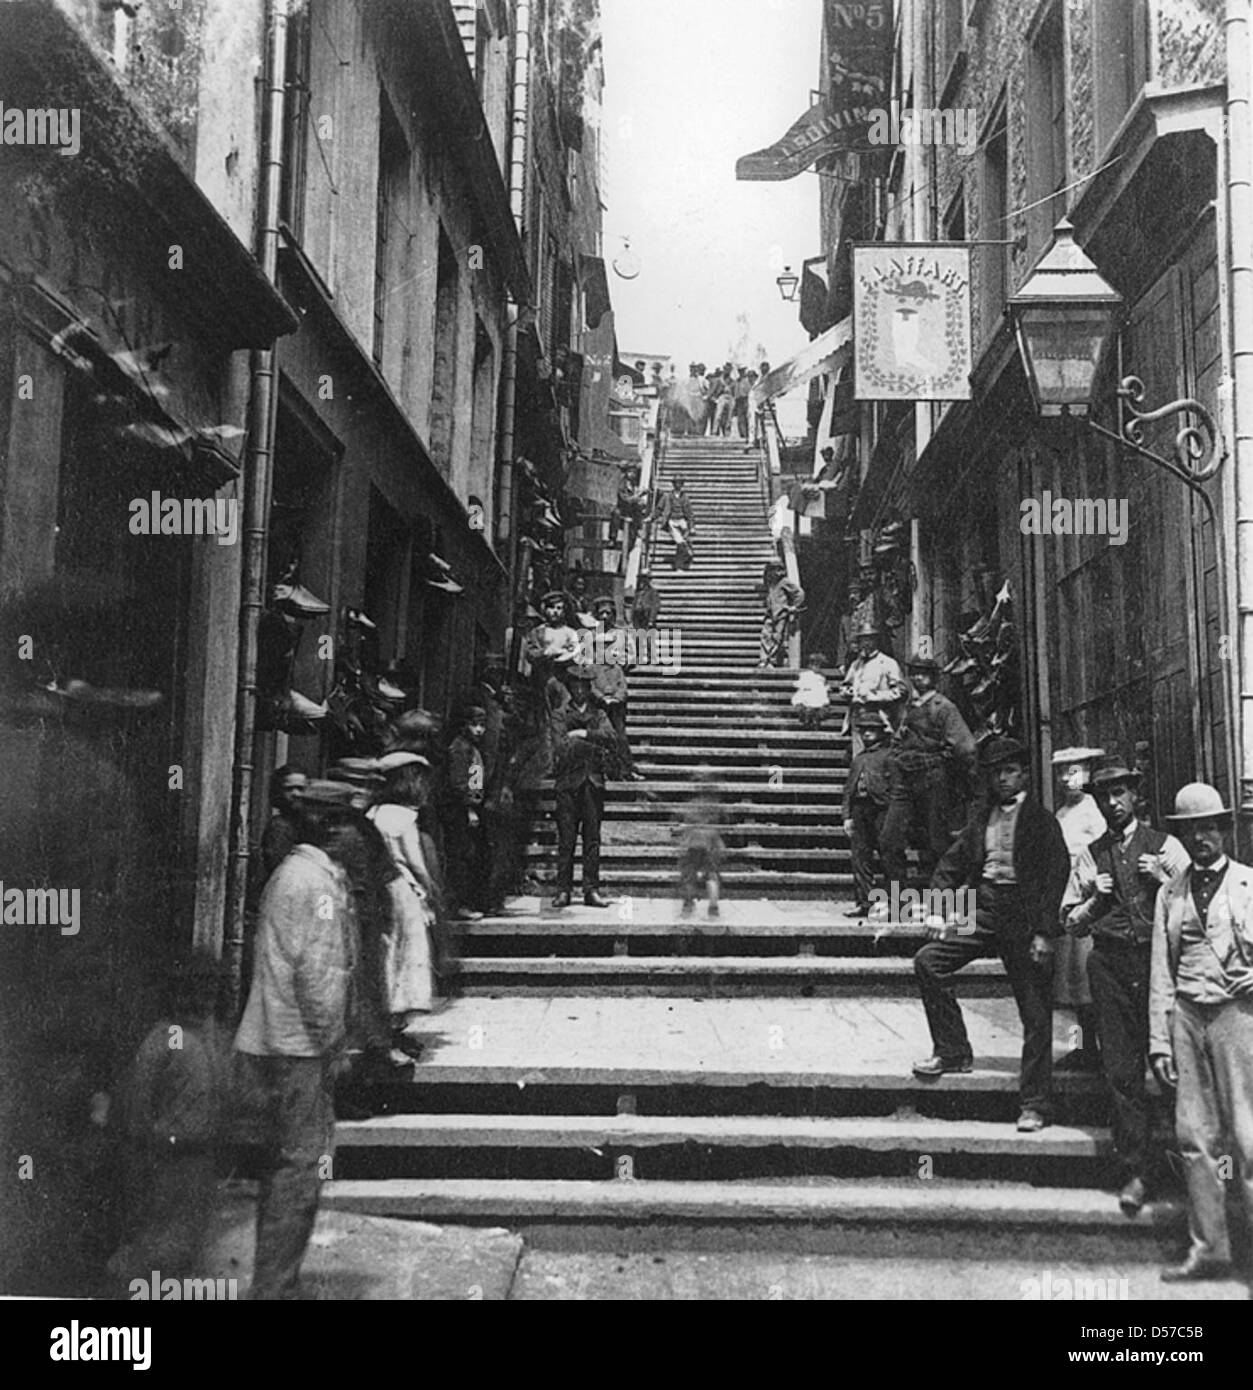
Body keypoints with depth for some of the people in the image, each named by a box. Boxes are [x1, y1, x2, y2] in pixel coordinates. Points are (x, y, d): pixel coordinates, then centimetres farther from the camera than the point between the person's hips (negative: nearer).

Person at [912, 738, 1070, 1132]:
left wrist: (1044, 933, -14)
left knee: (1036, 1015, -2)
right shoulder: (981, 815, 14)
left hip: (1023, 917, -4)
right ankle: (953, 1051, 2)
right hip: (981, 910, 5)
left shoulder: (1041, 820, 0)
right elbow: (953, 863, 16)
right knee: (928, 961, -11)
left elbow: (1056, 875, -6)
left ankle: (1035, 1104, 7)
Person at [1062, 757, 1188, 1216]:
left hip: (1158, 959, -2)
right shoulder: (1089, 856, 13)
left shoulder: (1164, 847, 7)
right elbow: (1069, 922, 15)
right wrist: (1094, 899, -3)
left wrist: (1162, 880, -10)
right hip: (1109, 963, 2)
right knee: (1120, 1070, 0)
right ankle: (1136, 1170, 7)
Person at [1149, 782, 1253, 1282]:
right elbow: (1161, 973, 10)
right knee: (1194, 1137, 6)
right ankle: (1208, 1249, 15)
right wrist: (1159, 1040, 6)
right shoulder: (1170, 893, 12)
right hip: (1186, 1015, 4)